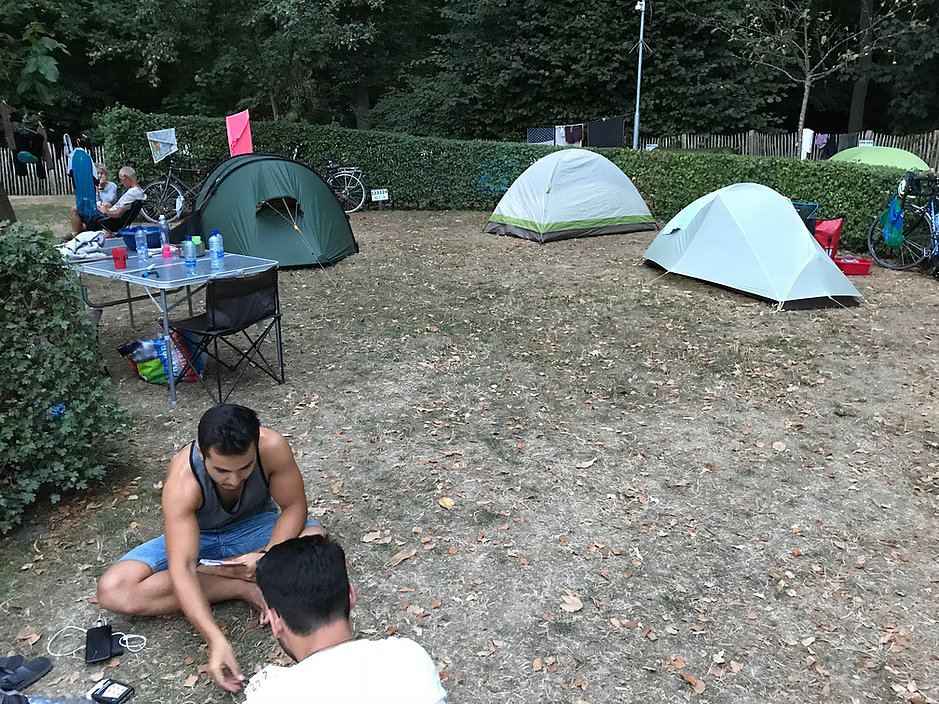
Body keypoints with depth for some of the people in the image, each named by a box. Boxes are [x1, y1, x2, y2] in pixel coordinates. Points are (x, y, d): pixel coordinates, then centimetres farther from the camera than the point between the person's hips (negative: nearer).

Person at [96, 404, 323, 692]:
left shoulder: (272, 447, -31)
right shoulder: (182, 481, -34)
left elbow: (294, 506, -17)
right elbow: (181, 571, -37)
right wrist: (216, 641, -46)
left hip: (253, 526, 0)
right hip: (196, 537, 0)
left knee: (318, 542, -32)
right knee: (113, 592, -24)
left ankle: (208, 570, -16)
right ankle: (244, 588, -19)